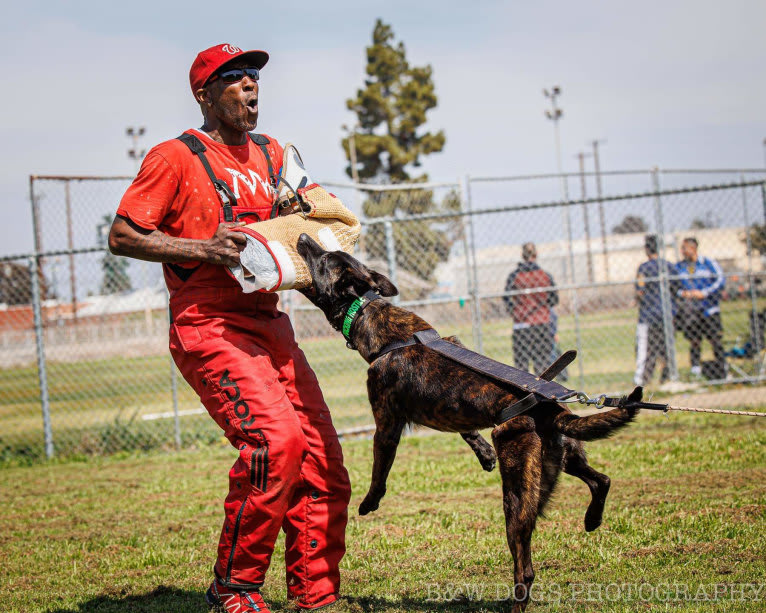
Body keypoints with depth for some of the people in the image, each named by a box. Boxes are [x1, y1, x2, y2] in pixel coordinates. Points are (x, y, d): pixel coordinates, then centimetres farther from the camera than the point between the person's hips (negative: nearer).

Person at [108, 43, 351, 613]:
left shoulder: (272, 154, 18)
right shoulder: (176, 156, -3)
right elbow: (123, 236, -6)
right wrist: (204, 249, -17)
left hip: (271, 325, 7)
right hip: (209, 328, -7)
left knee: (322, 465, 1)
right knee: (276, 438, -26)